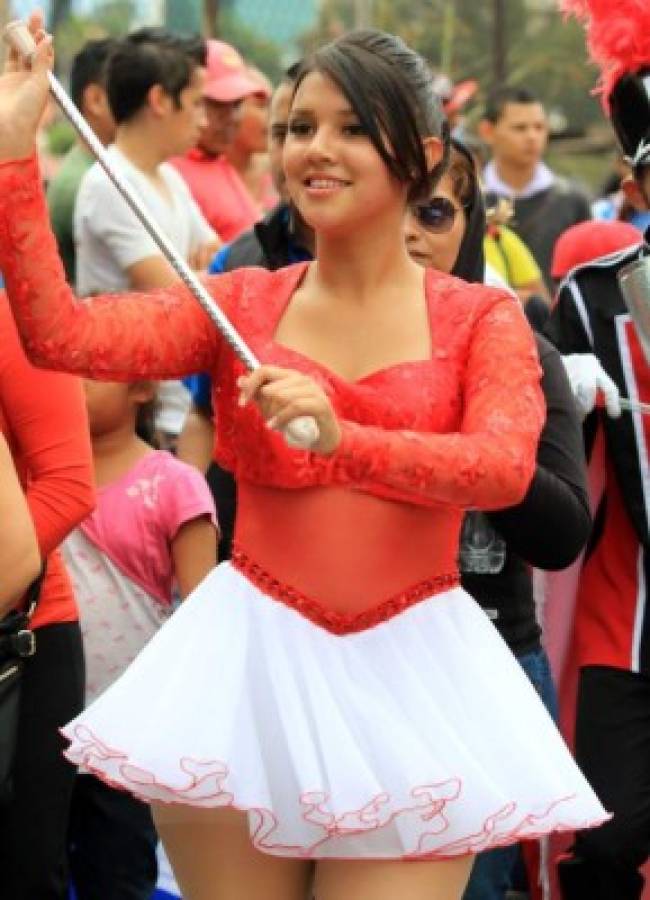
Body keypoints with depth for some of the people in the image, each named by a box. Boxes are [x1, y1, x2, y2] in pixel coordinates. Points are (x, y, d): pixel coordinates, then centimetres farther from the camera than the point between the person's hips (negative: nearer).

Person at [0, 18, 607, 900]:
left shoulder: (482, 320, 1)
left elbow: (505, 467, -18)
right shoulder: (242, 305, 5)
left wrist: (340, 437, -33)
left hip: (410, 676, -2)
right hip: (249, 663, 2)